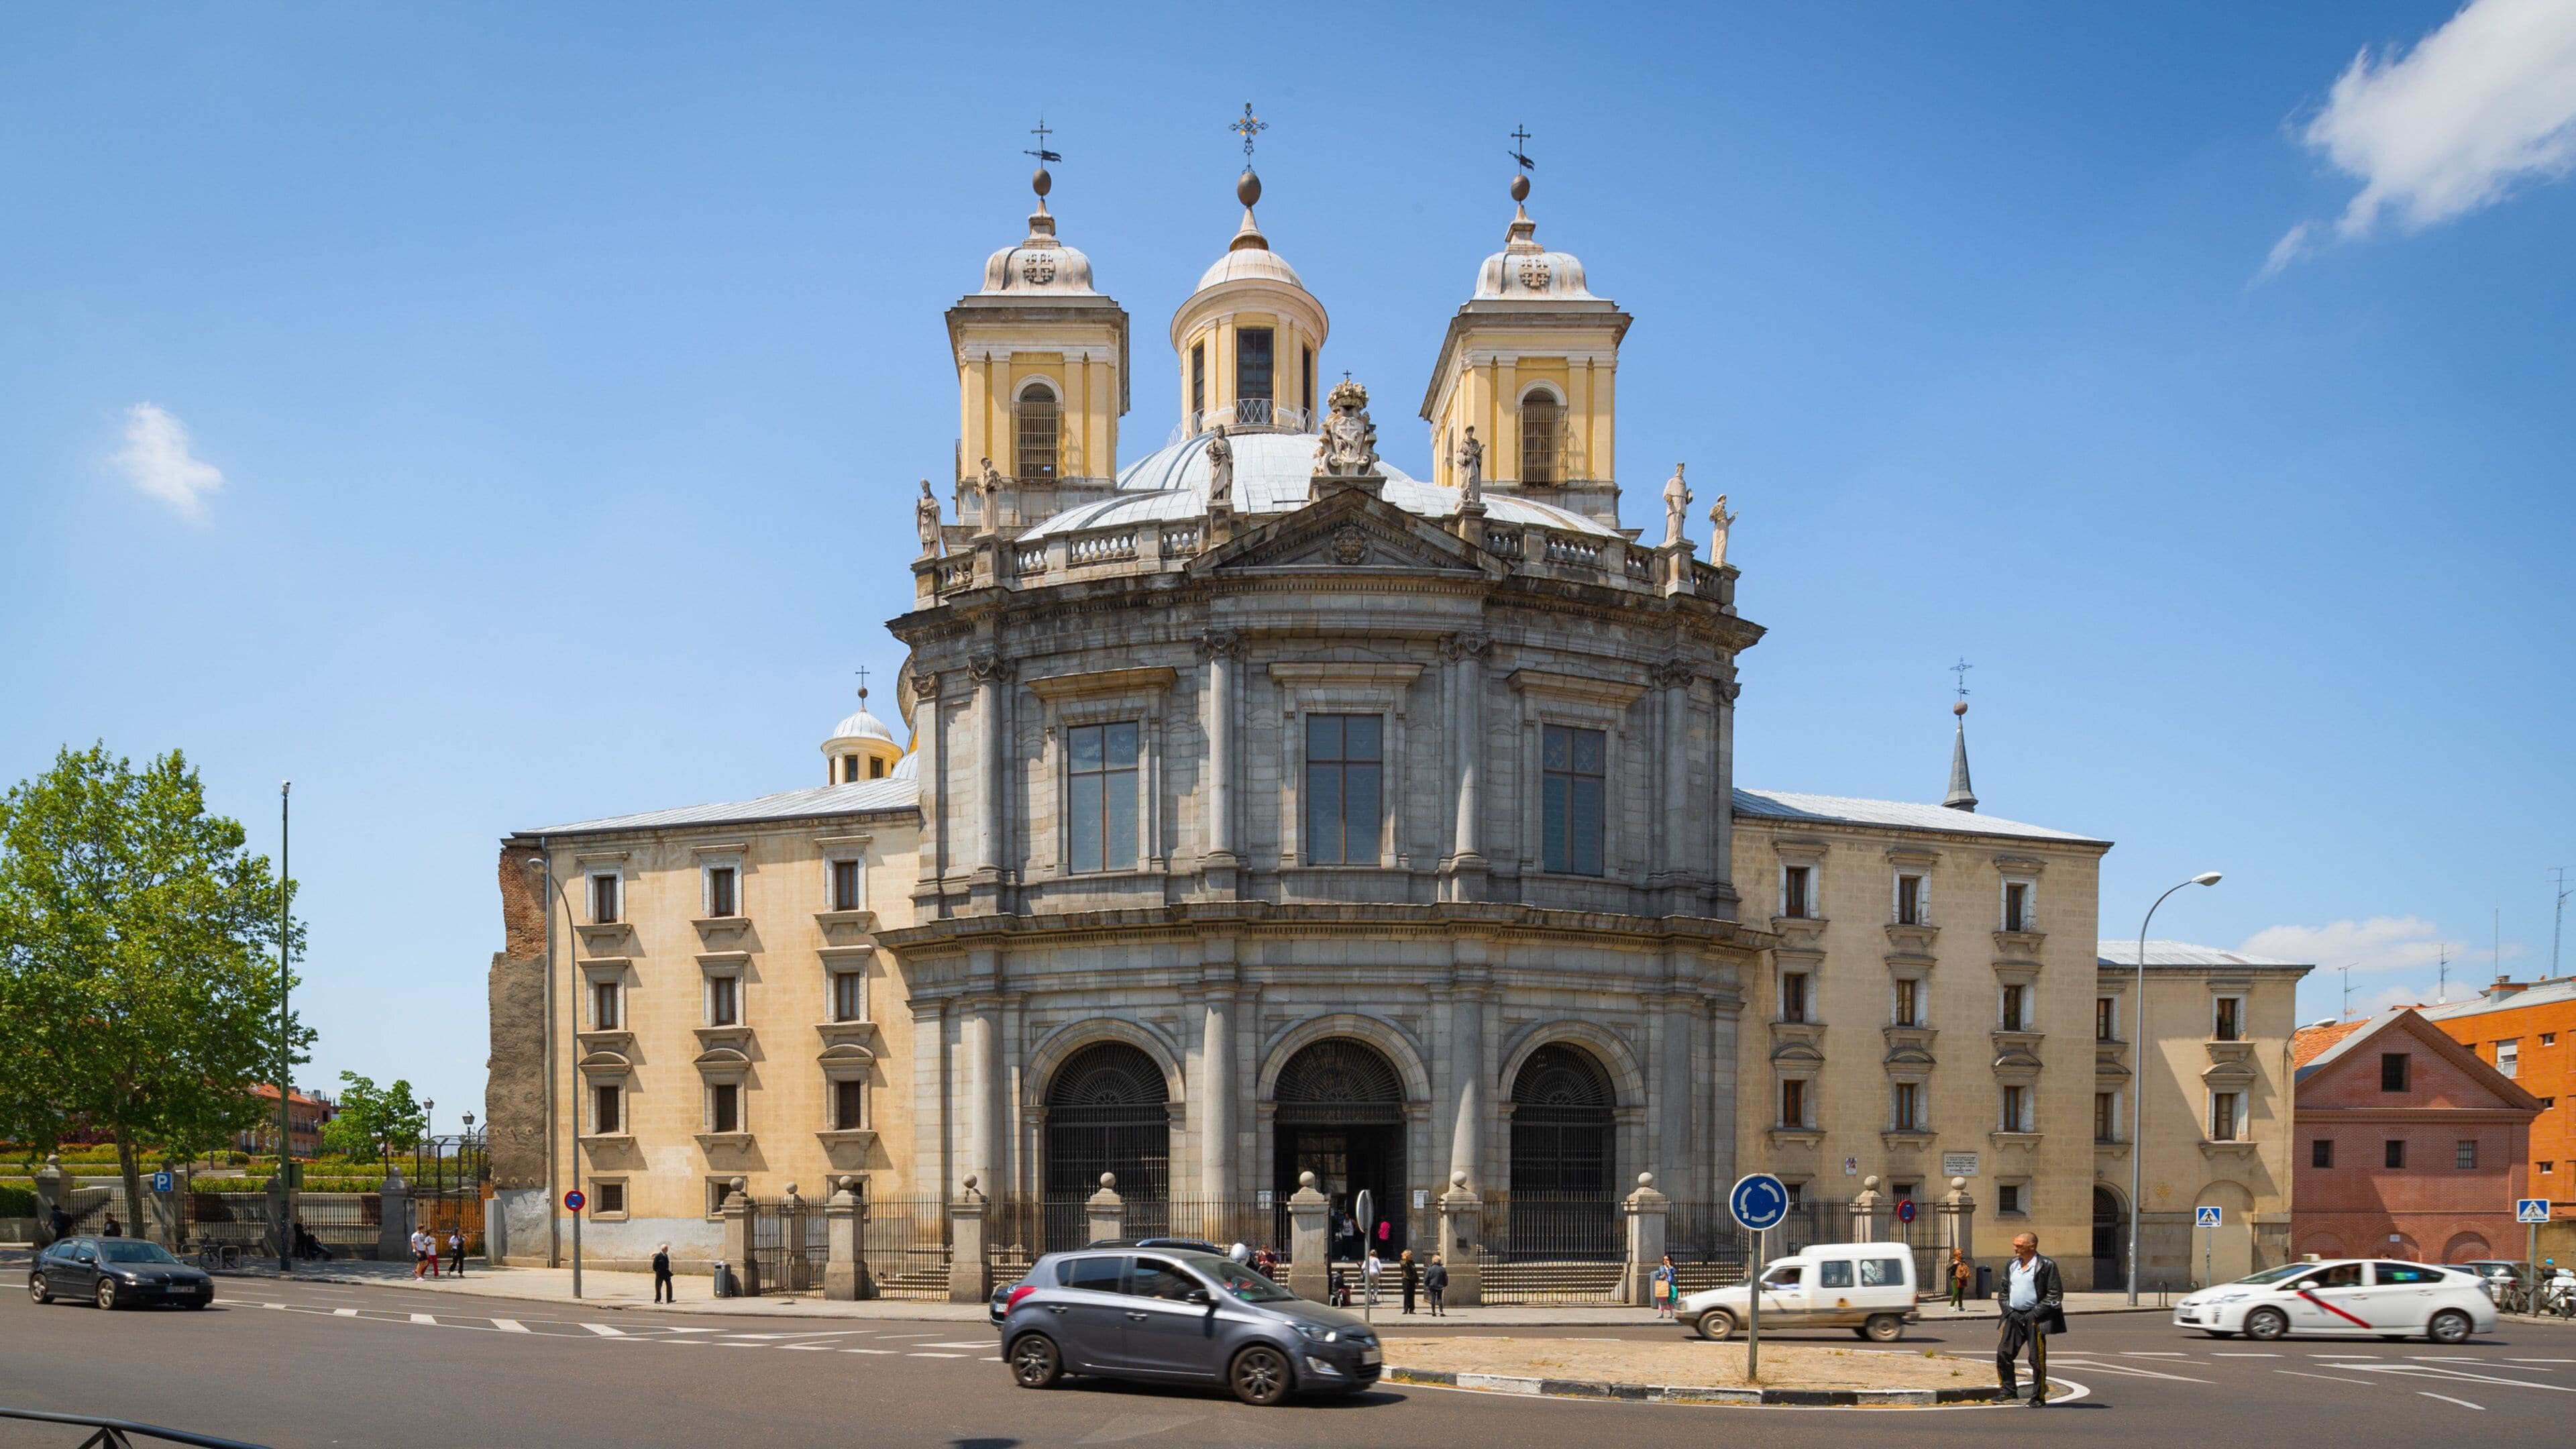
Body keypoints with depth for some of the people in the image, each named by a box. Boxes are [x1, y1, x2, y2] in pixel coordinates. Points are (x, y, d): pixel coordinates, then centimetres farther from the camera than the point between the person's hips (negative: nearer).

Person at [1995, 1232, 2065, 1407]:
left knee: (2037, 1359, 0)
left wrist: (2034, 1314, -13)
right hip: (2014, 1316, 6)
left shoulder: (2047, 1265, -7)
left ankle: (2038, 1398, 9)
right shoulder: (2011, 1265, 12)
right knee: (2003, 1353, 2)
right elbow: (2003, 1291, 19)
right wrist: (2008, 1310, 2)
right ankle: (2008, 1391, 16)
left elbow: (2055, 1294, -9)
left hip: (2035, 1318, -6)